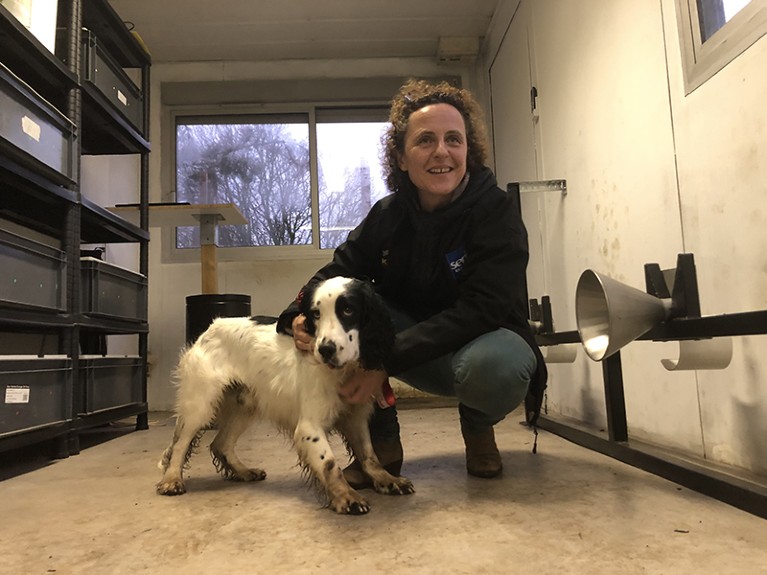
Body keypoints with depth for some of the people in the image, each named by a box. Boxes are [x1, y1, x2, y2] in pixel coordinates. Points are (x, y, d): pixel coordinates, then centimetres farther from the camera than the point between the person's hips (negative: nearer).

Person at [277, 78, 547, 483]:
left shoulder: (498, 214, -19)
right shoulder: (388, 215, -6)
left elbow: (479, 313, -28)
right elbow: (336, 273, -5)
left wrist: (385, 361, -35)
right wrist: (299, 316, -29)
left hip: (484, 341, -3)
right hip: (416, 350, 4)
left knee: (493, 365, -39)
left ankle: (478, 428, 1)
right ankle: (381, 442, -6)